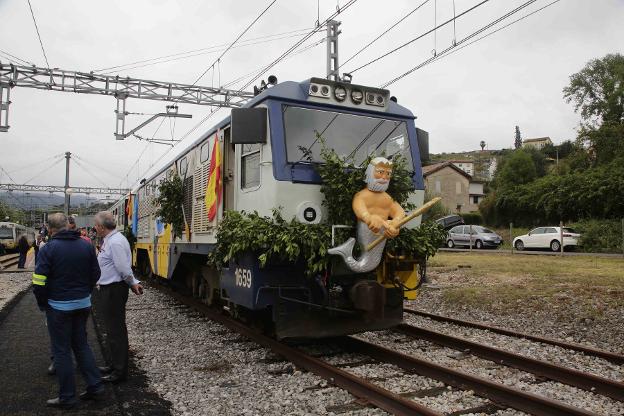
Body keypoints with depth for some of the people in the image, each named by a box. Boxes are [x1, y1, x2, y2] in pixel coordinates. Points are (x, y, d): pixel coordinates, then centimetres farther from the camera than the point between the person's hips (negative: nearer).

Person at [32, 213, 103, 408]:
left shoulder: (48, 248, -14)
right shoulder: (85, 245, 2)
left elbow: (39, 281, -16)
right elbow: (95, 273, 9)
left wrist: (43, 304, -2)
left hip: (59, 306, -5)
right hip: (83, 304, 5)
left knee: (62, 350, 6)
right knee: (81, 344, 18)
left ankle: (67, 397, 14)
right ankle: (95, 386, 17)